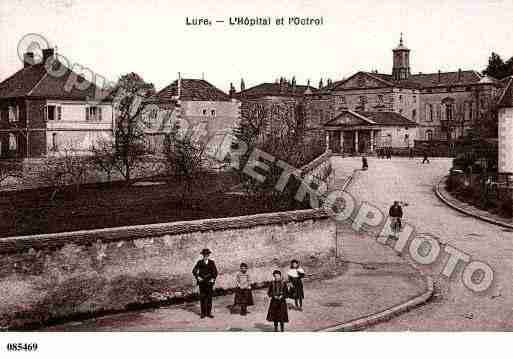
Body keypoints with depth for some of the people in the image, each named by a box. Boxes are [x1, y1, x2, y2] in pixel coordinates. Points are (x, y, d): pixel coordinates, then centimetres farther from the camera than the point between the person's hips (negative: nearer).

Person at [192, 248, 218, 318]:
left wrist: (213, 278, -7)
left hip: (209, 282, 1)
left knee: (209, 297, 1)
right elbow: (194, 271, 6)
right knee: (202, 297, -1)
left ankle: (209, 313, 7)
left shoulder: (211, 262, 5)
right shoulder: (199, 262, 4)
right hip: (202, 282, 0)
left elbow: (215, 272, 6)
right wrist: (197, 277, -6)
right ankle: (203, 313, 4)